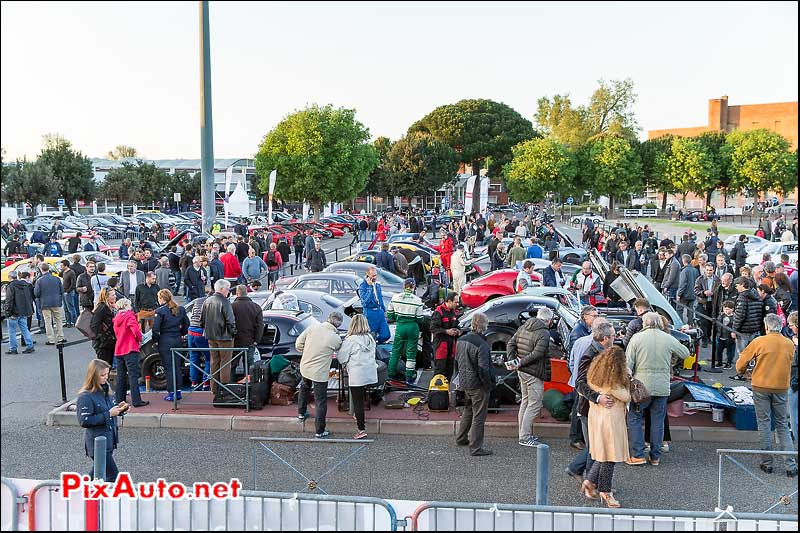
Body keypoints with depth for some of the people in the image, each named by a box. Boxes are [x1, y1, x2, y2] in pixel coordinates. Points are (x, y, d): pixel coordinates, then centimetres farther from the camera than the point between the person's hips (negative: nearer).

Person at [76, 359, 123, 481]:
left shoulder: (104, 391, 8)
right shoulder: (85, 397, -18)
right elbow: (84, 421, -21)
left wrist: (118, 408, -1)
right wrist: (108, 414, -22)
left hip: (108, 440, 8)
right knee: (112, 474, -6)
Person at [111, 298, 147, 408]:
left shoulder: (116, 318, 13)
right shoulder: (129, 315, -9)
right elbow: (135, 329, -22)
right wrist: (139, 339, -6)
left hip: (118, 350, 7)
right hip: (130, 349, -7)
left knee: (121, 376, 14)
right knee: (133, 375, -7)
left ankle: (120, 399, 19)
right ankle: (136, 401, -10)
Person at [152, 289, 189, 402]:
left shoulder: (160, 311, -12)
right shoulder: (180, 309, 5)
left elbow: (155, 328, -14)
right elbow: (186, 324, 11)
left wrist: (155, 340, -1)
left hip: (165, 342, -5)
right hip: (178, 340, 5)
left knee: (168, 367, 0)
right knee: (177, 366, 13)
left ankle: (171, 393, 2)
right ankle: (178, 391, 16)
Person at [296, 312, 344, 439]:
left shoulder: (313, 327, -9)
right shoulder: (336, 339, -17)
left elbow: (298, 344, -2)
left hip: (304, 366, 5)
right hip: (319, 373, -5)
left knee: (304, 387, 34)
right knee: (321, 402, 7)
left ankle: (301, 413, 51)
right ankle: (319, 431, 15)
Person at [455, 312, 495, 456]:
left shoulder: (461, 340, 3)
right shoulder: (481, 344, -23)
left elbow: (457, 359, 14)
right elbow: (483, 368, -23)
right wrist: (489, 385, -13)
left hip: (464, 383, 8)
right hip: (478, 385, -8)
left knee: (468, 411, 26)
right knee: (479, 416, 2)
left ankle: (461, 438, 39)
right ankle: (476, 447, 6)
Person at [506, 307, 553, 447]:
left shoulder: (523, 327, 9)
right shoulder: (544, 333, -16)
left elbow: (511, 343, 9)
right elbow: (537, 353, -23)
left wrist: (511, 360, 2)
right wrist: (520, 363, -18)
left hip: (522, 372, 9)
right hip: (534, 373, -9)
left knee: (525, 401, 18)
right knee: (534, 404, -3)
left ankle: (525, 433, 26)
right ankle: (525, 437, -3)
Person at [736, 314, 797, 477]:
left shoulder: (759, 342, -10)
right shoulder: (790, 344, 0)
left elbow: (741, 364, -5)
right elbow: (788, 364, 12)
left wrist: (742, 371, 15)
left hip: (761, 387, -2)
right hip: (781, 388, 2)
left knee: (764, 424, 7)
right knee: (782, 426, 11)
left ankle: (767, 463, 11)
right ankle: (790, 466, 7)